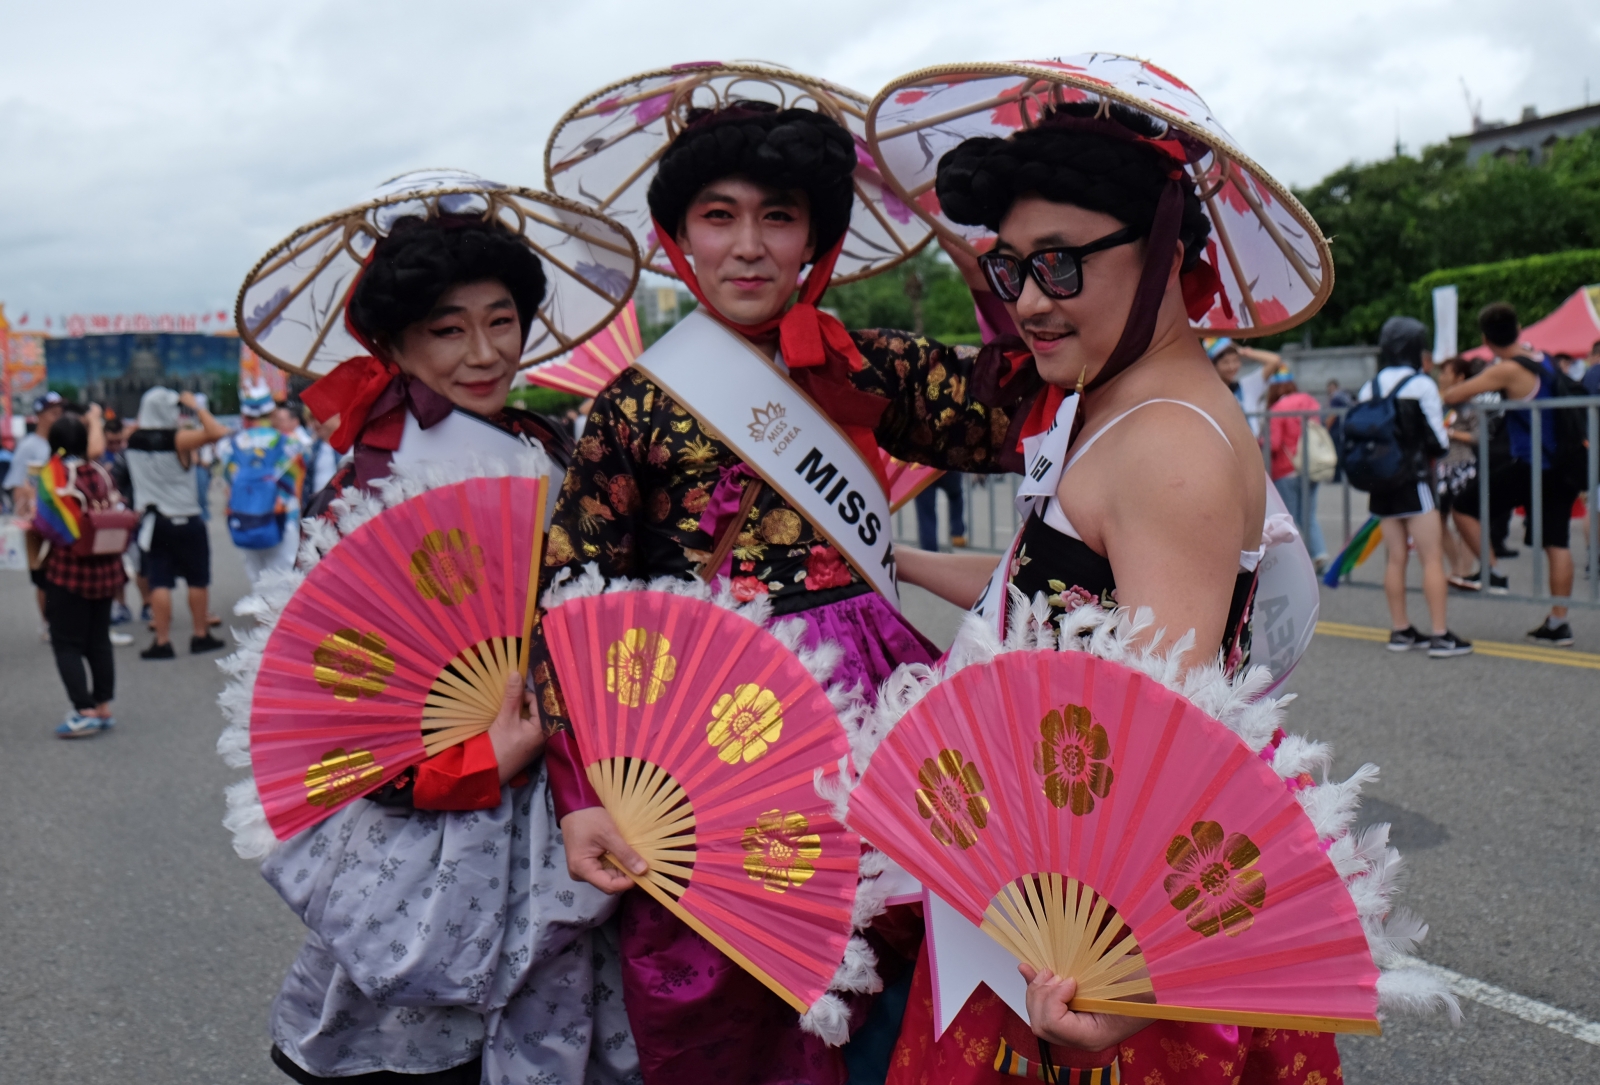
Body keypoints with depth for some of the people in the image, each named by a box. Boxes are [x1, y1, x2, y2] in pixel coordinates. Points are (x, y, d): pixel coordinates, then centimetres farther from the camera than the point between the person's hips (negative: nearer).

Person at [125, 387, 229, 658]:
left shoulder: (134, 440, 0)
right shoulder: (178, 439, -16)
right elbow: (217, 432, -25)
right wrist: (195, 406, -14)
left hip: (153, 520, 4)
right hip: (185, 521, -4)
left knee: (159, 582, 4)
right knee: (197, 580, 9)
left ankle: (162, 642, 2)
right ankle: (201, 636, 16)